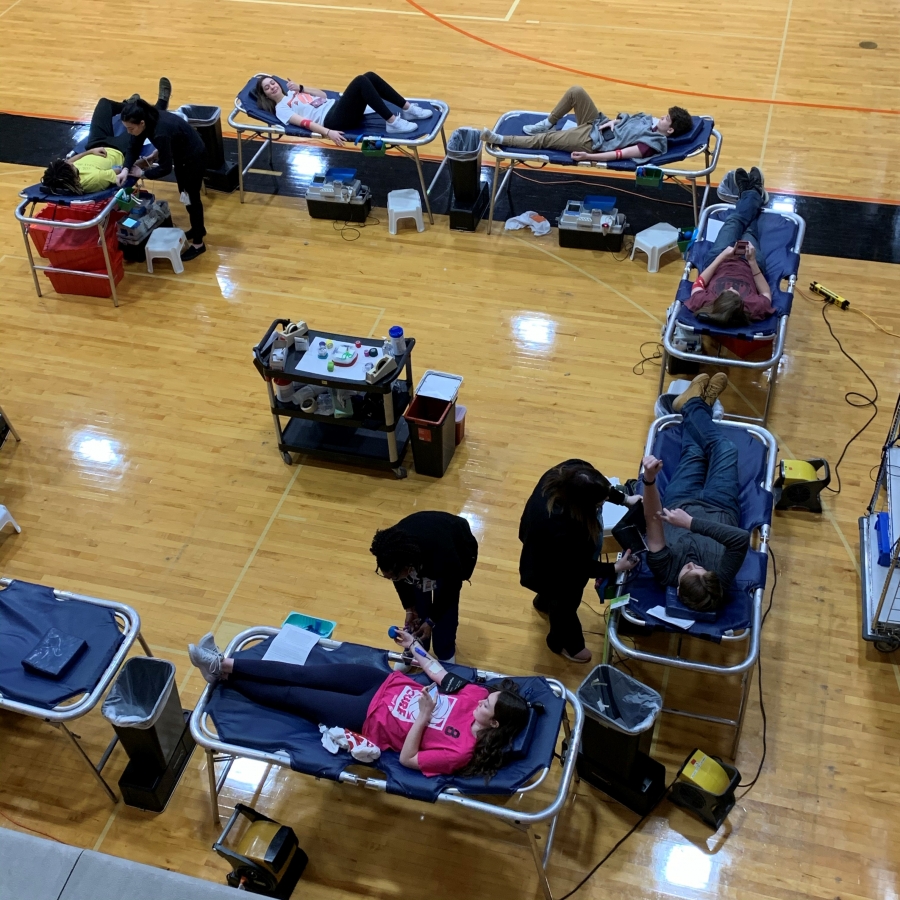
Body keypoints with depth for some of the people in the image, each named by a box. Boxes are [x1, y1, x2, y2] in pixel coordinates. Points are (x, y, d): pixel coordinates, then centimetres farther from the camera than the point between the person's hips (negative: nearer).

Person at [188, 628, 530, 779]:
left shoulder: (461, 750, -26)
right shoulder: (477, 695, -8)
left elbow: (407, 759, -23)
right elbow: (441, 675, 8)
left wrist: (422, 718, -32)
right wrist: (414, 646, 13)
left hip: (372, 719, -6)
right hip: (386, 685, 6)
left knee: (292, 697, 2)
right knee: (302, 675, 4)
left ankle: (224, 673, 20)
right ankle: (224, 665, 15)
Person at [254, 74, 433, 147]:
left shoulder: (293, 93, 29)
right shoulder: (281, 109, 4)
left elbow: (323, 95, 27)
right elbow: (305, 123, -12)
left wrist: (301, 88, 14)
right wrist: (328, 133, -26)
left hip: (337, 107, 8)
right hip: (333, 120, -8)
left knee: (370, 76, -12)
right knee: (360, 81, -27)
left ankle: (408, 109, -10)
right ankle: (393, 122, -30)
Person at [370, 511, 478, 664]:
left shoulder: (444, 560, -47)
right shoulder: (392, 549, -35)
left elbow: (451, 590, -23)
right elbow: (401, 581, -10)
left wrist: (431, 620, -17)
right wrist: (410, 609, -7)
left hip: (458, 546, -3)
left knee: (445, 607, -6)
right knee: (417, 603, 3)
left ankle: (445, 655, 18)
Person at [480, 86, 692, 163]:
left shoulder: (656, 142, -18)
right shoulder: (650, 120, 8)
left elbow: (622, 154, -25)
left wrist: (588, 156, -30)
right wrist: (613, 121, 0)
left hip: (593, 141, -8)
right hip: (596, 124, 8)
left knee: (544, 140, -12)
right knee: (576, 92, -7)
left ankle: (499, 139, -3)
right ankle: (548, 124, 13)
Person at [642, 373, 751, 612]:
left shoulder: (665, 570, -42)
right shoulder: (721, 579, -44)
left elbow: (653, 520, -48)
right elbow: (742, 538, -56)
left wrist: (649, 480, -62)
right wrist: (691, 523, -60)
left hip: (680, 503, 0)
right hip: (720, 509, 0)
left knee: (694, 452, 15)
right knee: (725, 449, 10)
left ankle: (694, 404, 47)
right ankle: (695, 405, 41)